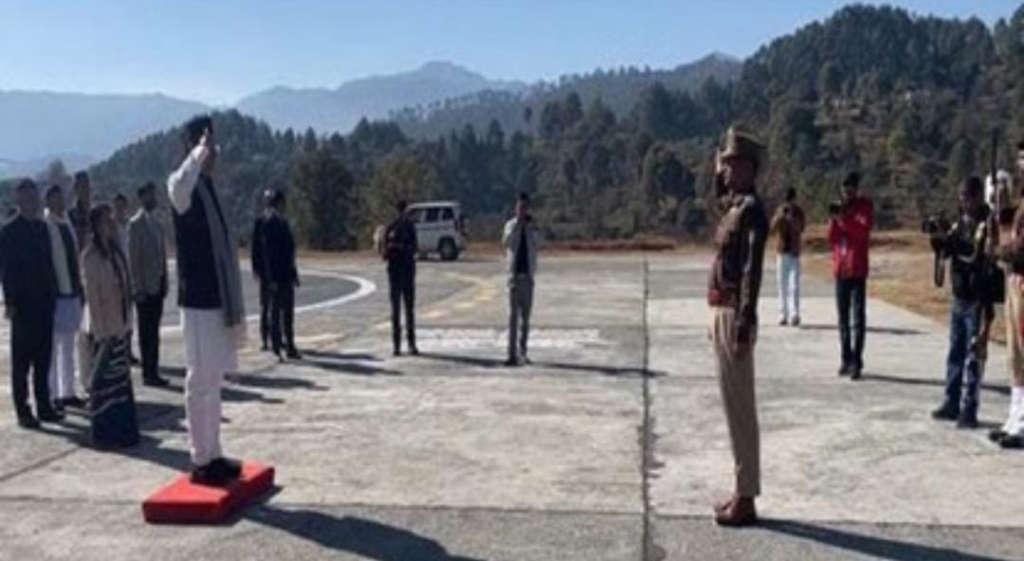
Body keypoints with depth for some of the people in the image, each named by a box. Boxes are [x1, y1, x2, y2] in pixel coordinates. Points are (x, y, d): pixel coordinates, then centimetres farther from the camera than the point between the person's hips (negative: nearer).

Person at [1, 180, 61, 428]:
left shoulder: (42, 227, 11)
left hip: (44, 303, 6)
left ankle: (44, 407, 17)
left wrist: (53, 294, 8)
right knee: (21, 361, 2)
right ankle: (23, 411, 7)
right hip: (23, 305, -6)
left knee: (43, 360, 10)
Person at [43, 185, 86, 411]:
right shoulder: (45, 227, -12)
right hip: (55, 295, -8)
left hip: (72, 293, 8)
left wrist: (79, 288, 14)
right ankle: (53, 395, 7)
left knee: (68, 347, 15)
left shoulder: (67, 225, 12)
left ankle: (67, 392, 24)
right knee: (53, 347, 0)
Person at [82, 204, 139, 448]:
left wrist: (127, 323, 10)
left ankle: (122, 430, 19)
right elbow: (92, 294, -13)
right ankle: (106, 434, 8)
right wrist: (100, 331, -15)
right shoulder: (91, 256, -11)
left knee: (121, 380, 11)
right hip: (104, 329, -7)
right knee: (105, 381, 0)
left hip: (119, 326, 7)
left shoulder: (115, 251, 10)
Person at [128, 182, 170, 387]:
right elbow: (133, 258, -11)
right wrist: (138, 287, -14)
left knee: (154, 330, 8)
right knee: (147, 331, -1)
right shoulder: (136, 223, -8)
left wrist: (165, 282, 12)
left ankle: (153, 372, 13)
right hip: (145, 286, -6)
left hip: (157, 284, 6)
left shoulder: (156, 222, 14)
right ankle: (148, 373, 5)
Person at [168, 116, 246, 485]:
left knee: (213, 381, 13)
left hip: (218, 299, 9)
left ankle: (213, 455, 22)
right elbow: (178, 186, -41)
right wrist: (199, 151, -32)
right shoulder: (184, 187, -11)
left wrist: (234, 306, 20)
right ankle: (201, 461, 6)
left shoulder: (207, 185, 16)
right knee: (201, 382, -2)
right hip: (198, 300, -9)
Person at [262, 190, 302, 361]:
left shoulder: (283, 222, 13)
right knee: (276, 311, -2)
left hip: (287, 275, 8)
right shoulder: (269, 224, -11)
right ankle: (277, 349, 4)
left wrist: (294, 273, 17)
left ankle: (290, 346, 20)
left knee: (289, 312, 12)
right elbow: (267, 252, -15)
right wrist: (271, 278, -18)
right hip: (277, 277, -8)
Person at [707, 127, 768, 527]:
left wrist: (742, 328, -25)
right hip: (722, 313, 10)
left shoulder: (751, 210, -14)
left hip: (734, 316, -10)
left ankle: (746, 499, 4)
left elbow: (752, 272, -21)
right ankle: (742, 491, 23)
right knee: (733, 406, 14)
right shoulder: (734, 208, 16)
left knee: (740, 407, -4)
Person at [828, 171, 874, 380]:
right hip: (840, 268, 5)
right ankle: (846, 359, 13)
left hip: (857, 269, -5)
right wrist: (833, 219, -8)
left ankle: (857, 361, -9)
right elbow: (832, 239, 8)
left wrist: (843, 217, -24)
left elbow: (864, 231, -16)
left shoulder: (865, 206, 0)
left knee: (858, 316, -8)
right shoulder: (839, 207, 13)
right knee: (843, 317, 7)